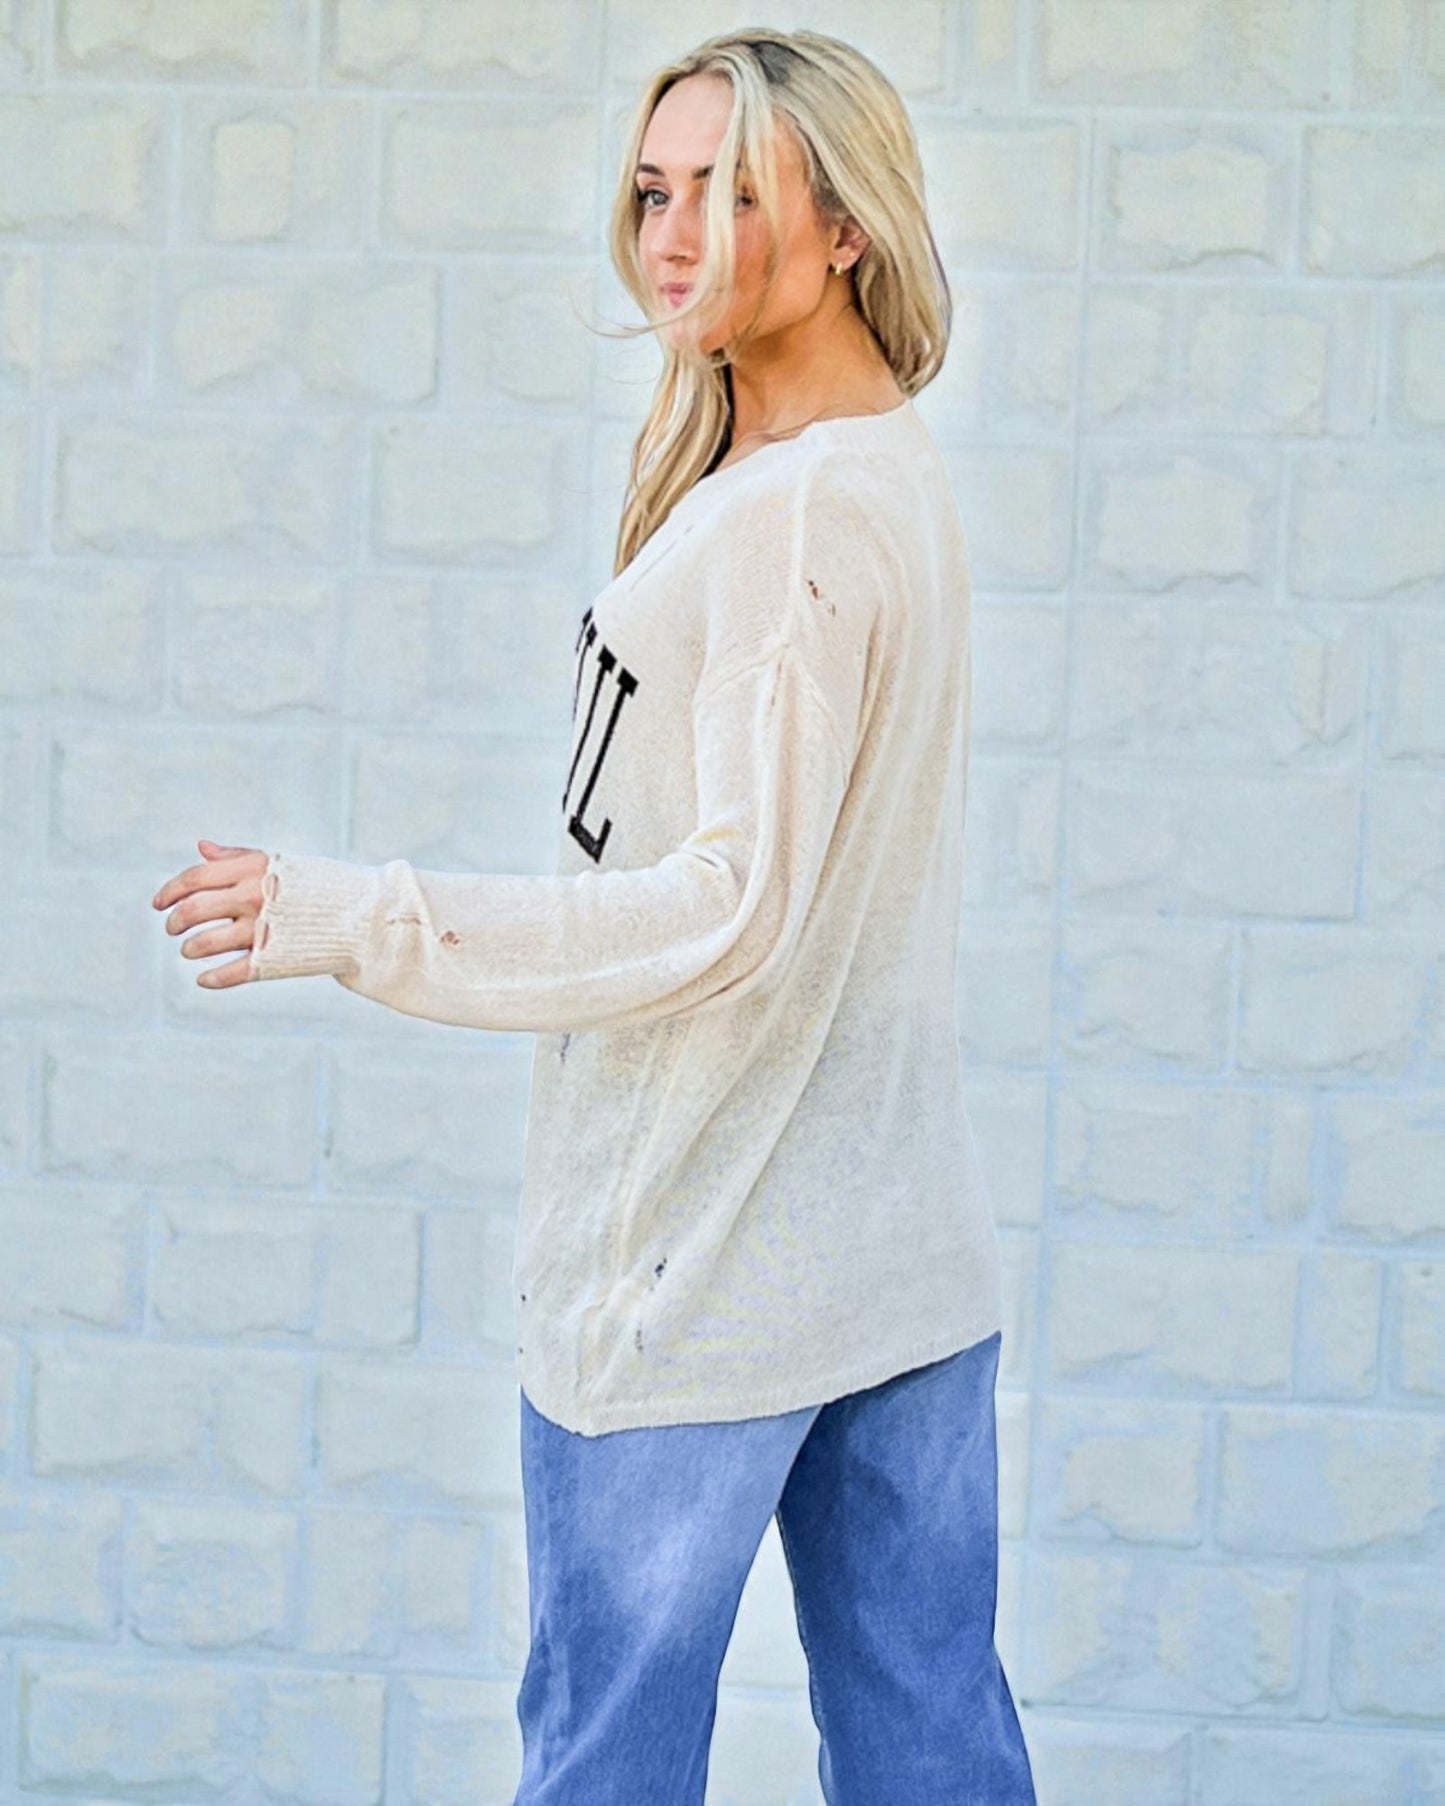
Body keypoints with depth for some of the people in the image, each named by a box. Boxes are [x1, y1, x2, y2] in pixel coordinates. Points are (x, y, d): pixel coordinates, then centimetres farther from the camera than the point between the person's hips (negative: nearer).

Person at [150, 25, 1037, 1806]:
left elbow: (729, 907, -22)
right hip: (904, 1252, 9)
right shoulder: (909, 483, 11)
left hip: (698, 1267, -9)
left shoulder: (789, 513, -18)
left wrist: (353, 920, -21)